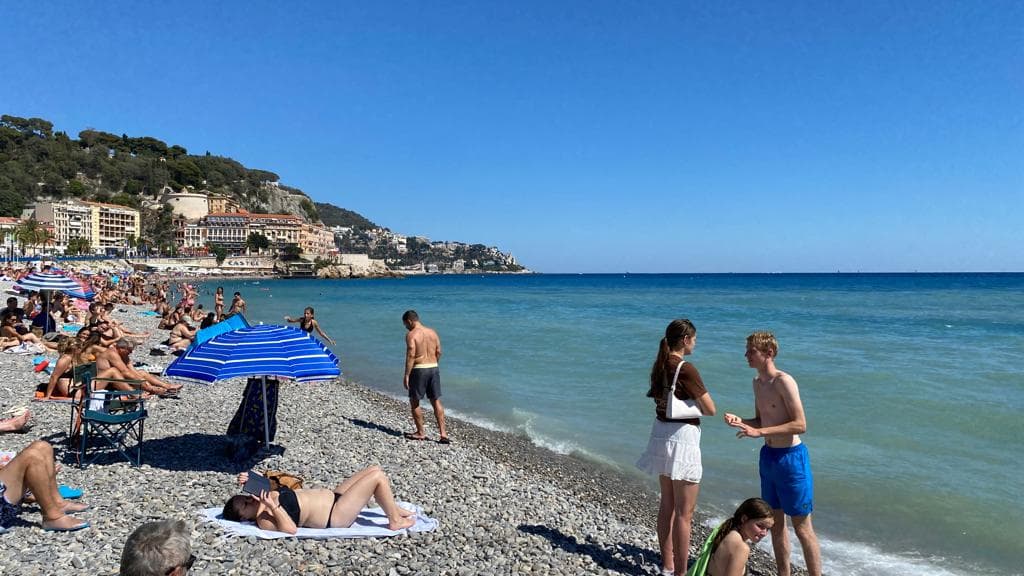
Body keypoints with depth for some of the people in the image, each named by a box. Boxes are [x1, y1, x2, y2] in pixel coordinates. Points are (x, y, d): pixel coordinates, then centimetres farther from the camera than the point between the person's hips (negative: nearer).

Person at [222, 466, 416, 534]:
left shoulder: (264, 499, 4)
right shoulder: (264, 519, -21)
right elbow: (291, 529, -34)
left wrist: (249, 481, 0)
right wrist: (273, 507, -39)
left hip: (332, 496, 10)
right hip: (336, 516, -10)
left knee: (374, 469, 9)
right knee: (378, 477, -16)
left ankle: (394, 508, 24)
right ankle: (395, 521, 1)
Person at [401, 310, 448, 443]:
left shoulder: (411, 334, -10)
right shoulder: (432, 332, 9)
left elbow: (411, 355, -17)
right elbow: (438, 352, 10)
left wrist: (406, 376, -15)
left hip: (419, 370, -6)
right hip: (434, 368, 6)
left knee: (414, 402, 10)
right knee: (436, 402, 9)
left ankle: (420, 433, 16)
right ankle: (443, 433, 5)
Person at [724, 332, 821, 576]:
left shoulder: (784, 382, -18)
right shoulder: (757, 382, 8)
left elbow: (800, 425, -21)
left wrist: (759, 432, -25)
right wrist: (740, 421, -4)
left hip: (790, 457, -8)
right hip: (768, 456, 8)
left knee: (802, 527, 2)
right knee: (775, 523, 17)